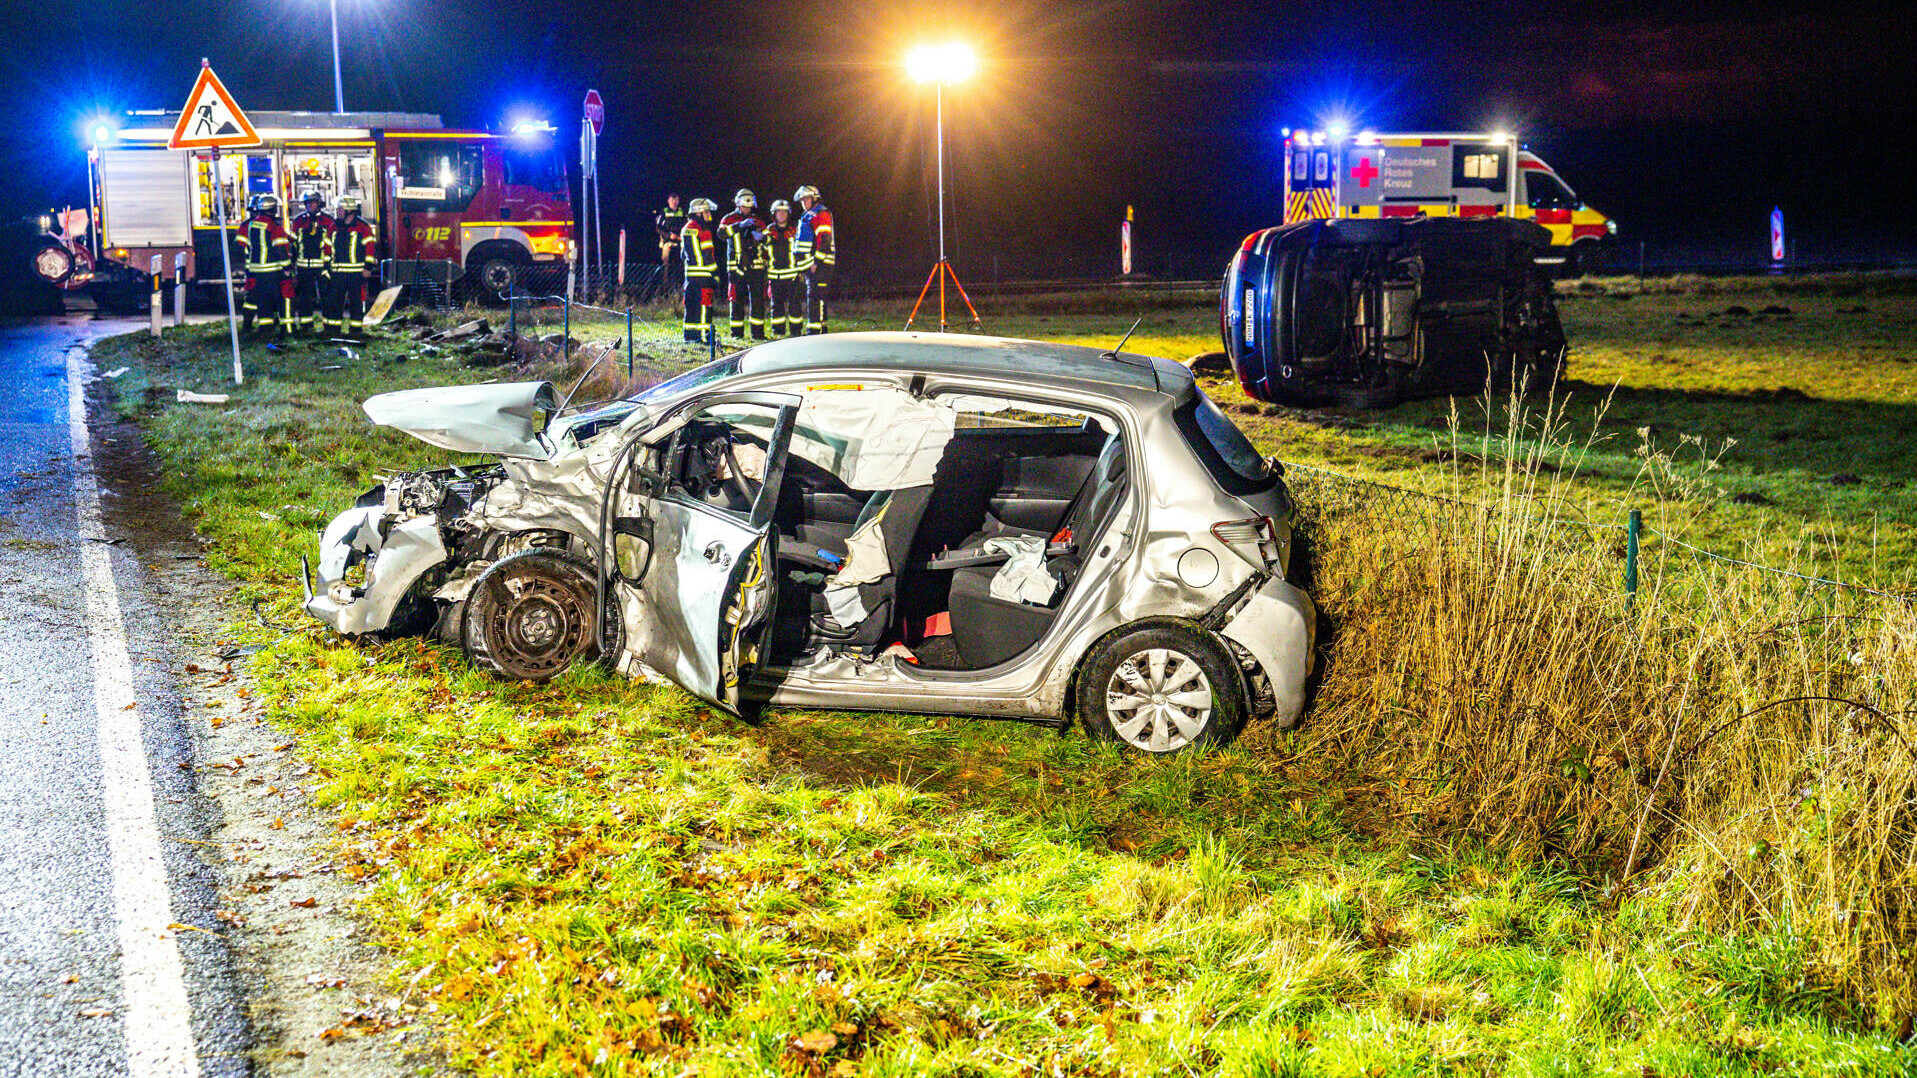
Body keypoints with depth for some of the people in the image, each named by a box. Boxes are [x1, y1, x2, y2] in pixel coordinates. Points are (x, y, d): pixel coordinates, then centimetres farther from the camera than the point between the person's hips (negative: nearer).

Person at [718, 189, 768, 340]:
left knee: (757, 299, -4)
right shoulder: (729, 219, 6)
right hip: (736, 267, -2)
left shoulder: (757, 221, 16)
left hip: (756, 266, 2)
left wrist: (761, 236, -13)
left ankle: (758, 332, -2)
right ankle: (737, 332, 7)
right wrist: (740, 225, -25)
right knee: (737, 300, 1)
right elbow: (721, 233, -14)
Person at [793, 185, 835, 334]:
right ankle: (821, 328, 20)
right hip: (811, 265, 10)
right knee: (814, 296, 14)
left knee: (815, 297, -14)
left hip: (819, 264, -10)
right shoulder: (808, 216, 23)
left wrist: (817, 262, -21)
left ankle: (814, 329, -17)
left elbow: (824, 240, -17)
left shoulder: (822, 214, -9)